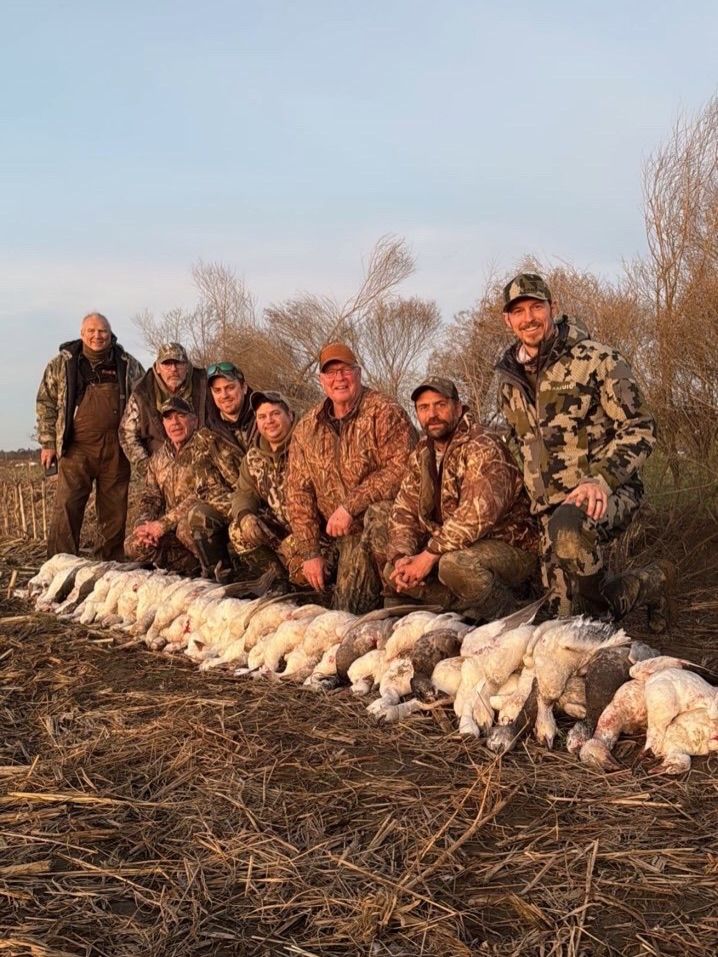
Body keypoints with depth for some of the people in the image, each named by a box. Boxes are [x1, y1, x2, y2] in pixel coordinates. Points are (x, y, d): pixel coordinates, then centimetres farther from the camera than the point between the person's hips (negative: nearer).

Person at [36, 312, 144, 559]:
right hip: (77, 447, -1)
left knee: (114, 512, 6)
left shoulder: (128, 365, 9)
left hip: (116, 449, 2)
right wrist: (47, 443, 2)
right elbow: (46, 404, 8)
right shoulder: (61, 364, 6)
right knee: (66, 508, -9)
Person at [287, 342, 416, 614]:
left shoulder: (384, 413, -6)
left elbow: (401, 469, -19)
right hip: (331, 537, 7)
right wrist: (310, 552, 0)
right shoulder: (306, 429, 11)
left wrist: (351, 505, -21)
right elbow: (298, 492, 9)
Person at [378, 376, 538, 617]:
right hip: (460, 548, 8)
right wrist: (401, 557, -12)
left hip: (511, 548, -8)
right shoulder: (421, 454, 9)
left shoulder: (482, 446, -17)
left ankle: (509, 614, -9)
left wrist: (429, 556, -25)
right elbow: (404, 511, 7)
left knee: (455, 565, -36)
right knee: (393, 572, -5)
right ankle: (470, 609, -4)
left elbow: (476, 515, -28)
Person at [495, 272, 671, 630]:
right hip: (551, 510, 6)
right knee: (564, 611, -1)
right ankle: (650, 582, 25)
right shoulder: (510, 382, 11)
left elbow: (639, 428, -10)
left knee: (567, 527, -41)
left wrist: (601, 479, -24)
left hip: (606, 494, -6)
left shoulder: (596, 359, -7)